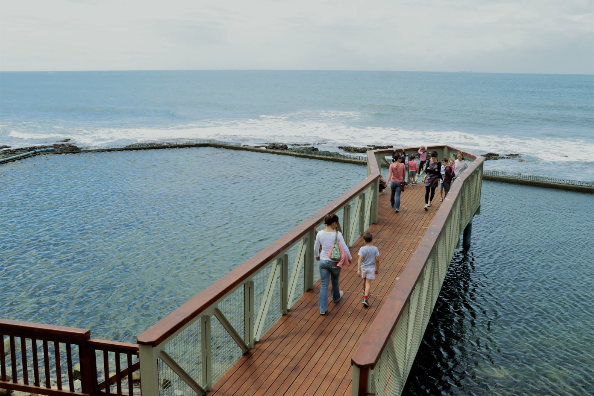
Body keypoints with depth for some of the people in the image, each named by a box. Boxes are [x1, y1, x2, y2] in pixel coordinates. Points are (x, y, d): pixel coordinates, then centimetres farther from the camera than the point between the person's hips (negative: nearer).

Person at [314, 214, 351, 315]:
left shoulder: (320, 233, -8)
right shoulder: (337, 234, -18)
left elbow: (316, 248, 5)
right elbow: (345, 248, -13)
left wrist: (317, 256, 26)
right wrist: (350, 258, 5)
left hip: (323, 261, 2)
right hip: (335, 262, -2)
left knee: (324, 285, 7)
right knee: (335, 281, 26)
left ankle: (322, 309, 6)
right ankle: (336, 297, 53)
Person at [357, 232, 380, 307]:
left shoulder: (362, 249, -15)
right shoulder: (375, 249, -10)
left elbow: (360, 260, -20)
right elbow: (377, 260, -6)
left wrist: (358, 270, -20)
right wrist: (377, 269, 8)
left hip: (363, 267, 1)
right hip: (371, 268, -1)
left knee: (364, 280, 25)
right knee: (368, 283, 0)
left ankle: (365, 292, 49)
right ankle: (365, 298, -11)